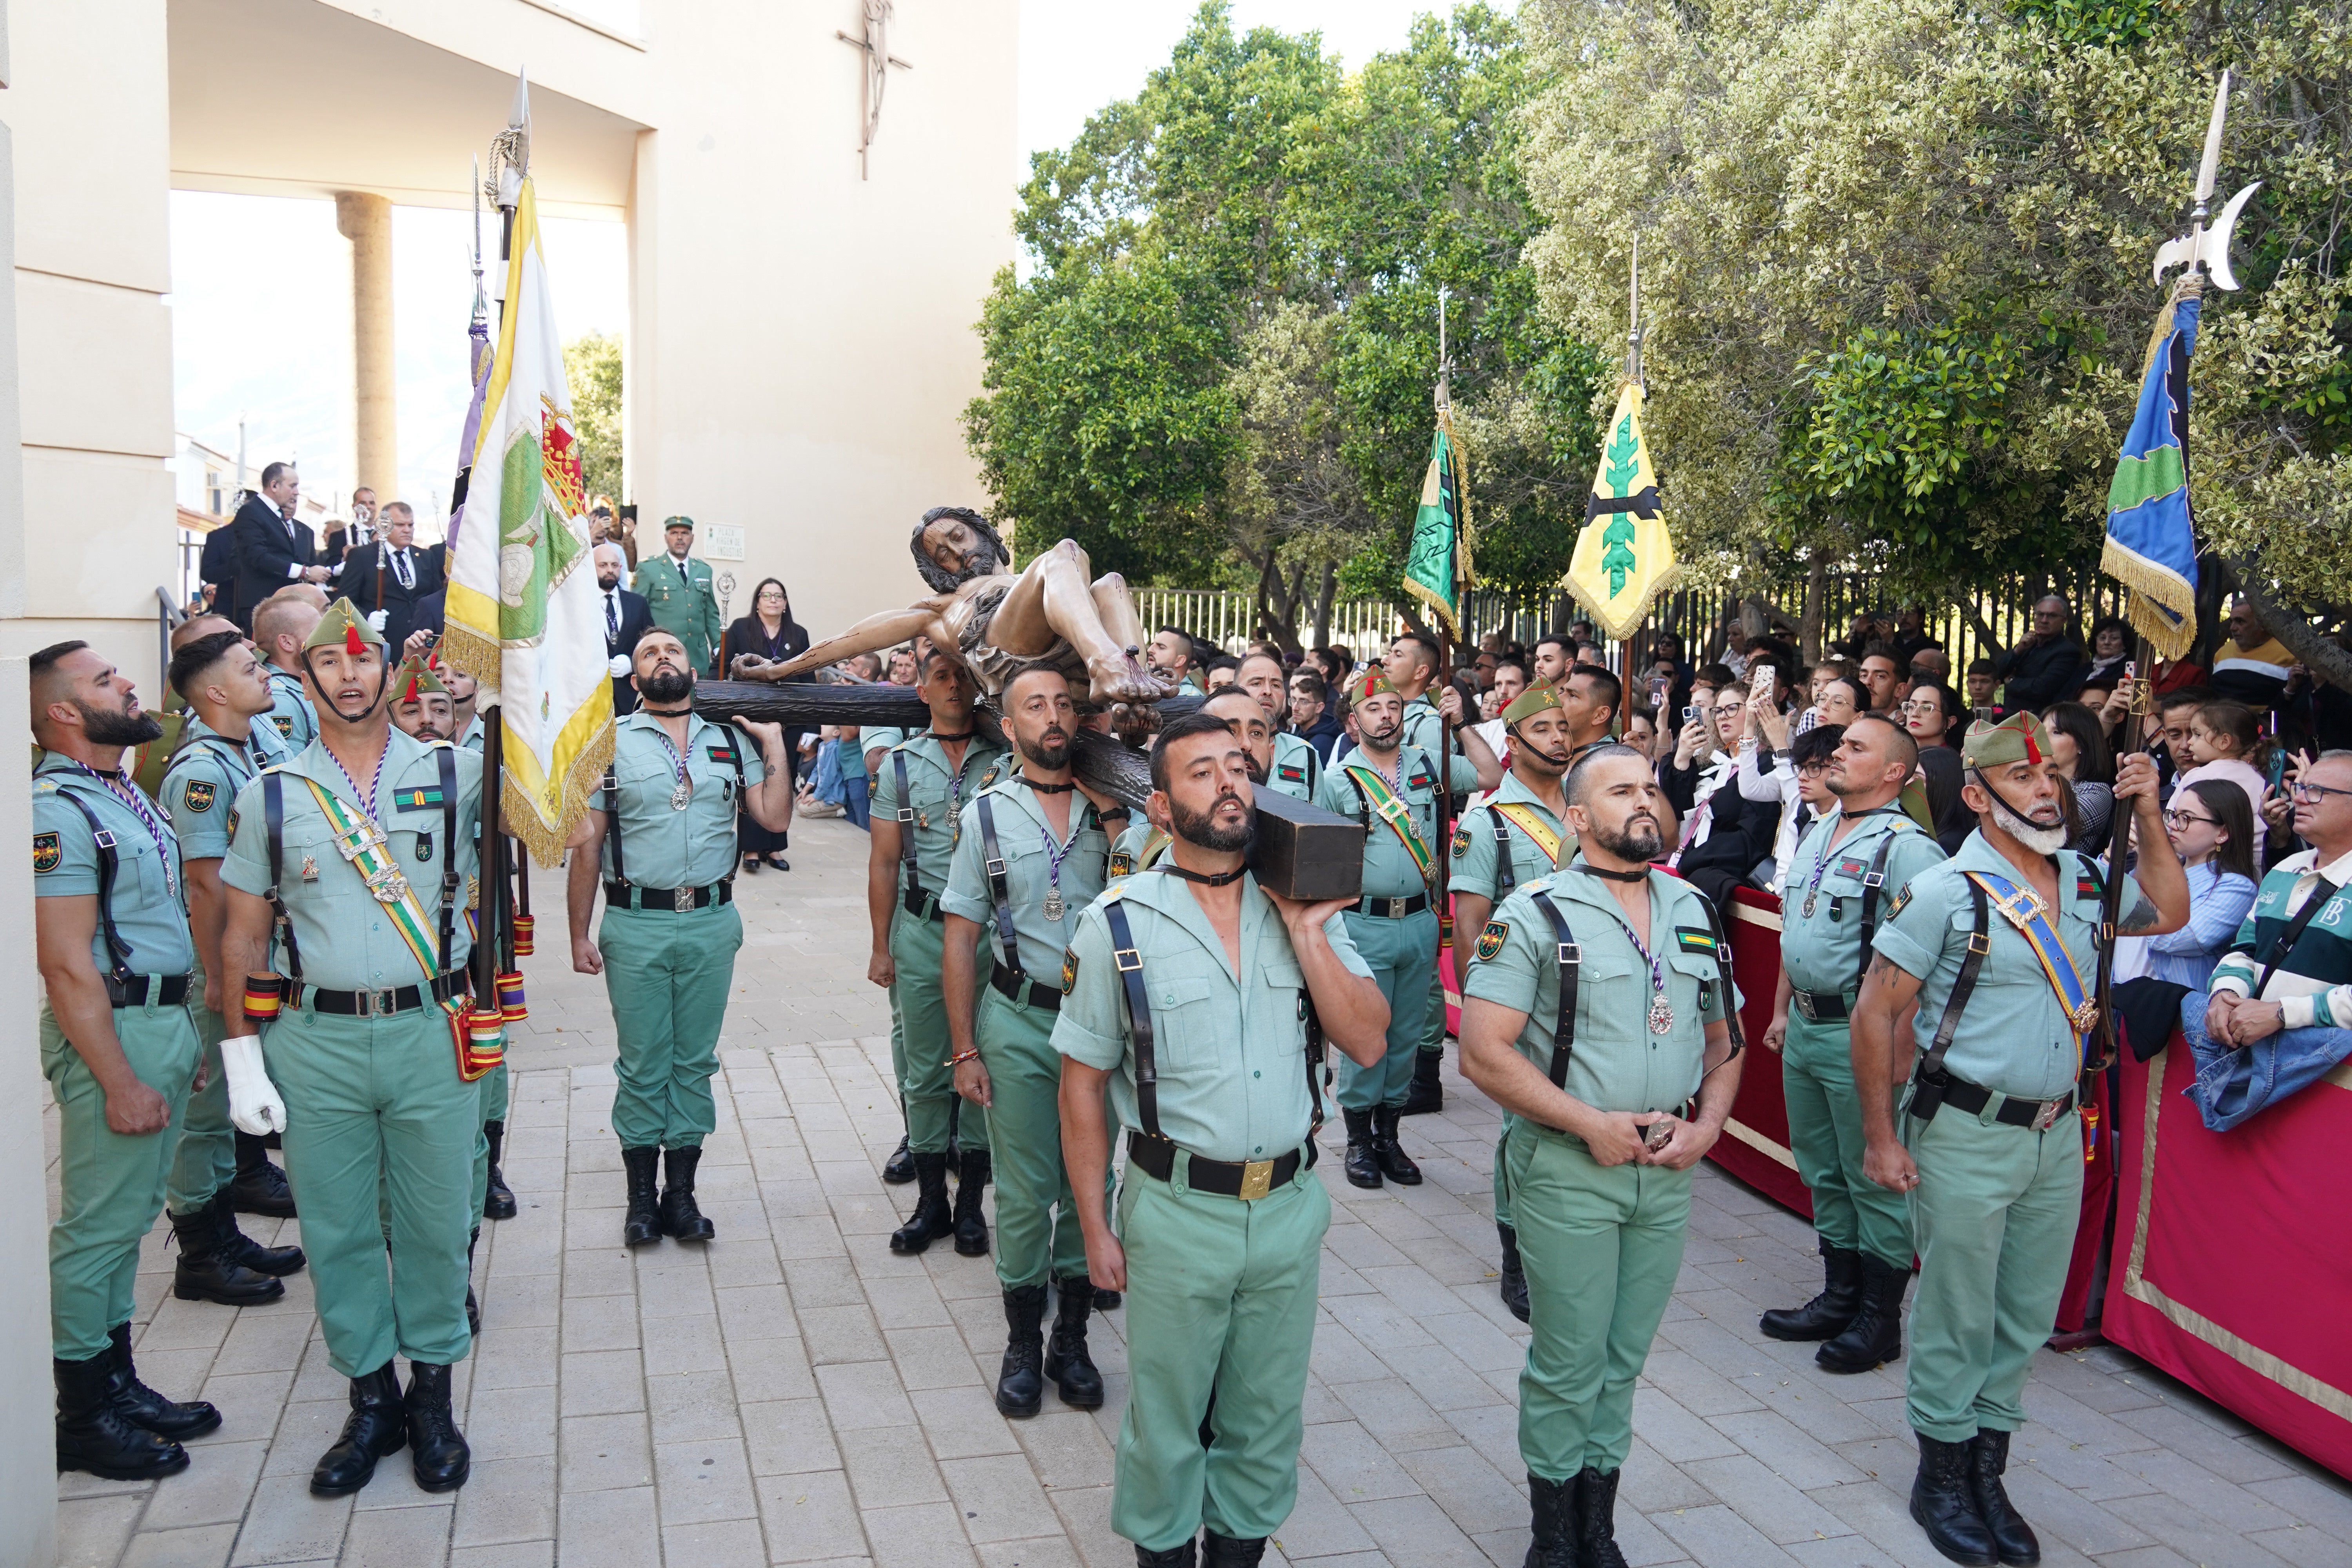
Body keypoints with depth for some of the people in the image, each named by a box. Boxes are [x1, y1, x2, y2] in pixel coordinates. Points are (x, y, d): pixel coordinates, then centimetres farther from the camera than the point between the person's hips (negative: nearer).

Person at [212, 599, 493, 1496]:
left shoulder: (454, 775, 3)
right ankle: (371, 1398, 26)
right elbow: (243, 935, 7)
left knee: (435, 1223, 8)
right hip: (315, 1042, 1)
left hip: (432, 1030, -1)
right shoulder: (271, 795, 5)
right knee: (337, 1228, 9)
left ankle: (433, 1395, 25)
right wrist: (243, 1056, 0)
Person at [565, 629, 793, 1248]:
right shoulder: (611, 743, 2)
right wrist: (580, 934, -3)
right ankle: (642, 1197, 17)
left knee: (695, 1060, 9)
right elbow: (585, 845, 1)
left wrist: (773, 742, 0)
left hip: (711, 923, 2)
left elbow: (775, 817, 3)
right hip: (636, 924, -2)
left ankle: (681, 1192, 19)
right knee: (642, 1064, 5)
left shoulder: (730, 741, 9)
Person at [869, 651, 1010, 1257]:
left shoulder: (1006, 761, 2)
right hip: (921, 930, 1)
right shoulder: (901, 763, 6)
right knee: (924, 1069, 7)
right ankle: (931, 1201, 19)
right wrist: (881, 948, 3)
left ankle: (971, 1203, 17)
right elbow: (884, 861, 7)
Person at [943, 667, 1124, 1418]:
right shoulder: (986, 814, 1)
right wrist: (965, 1050, -3)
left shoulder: (1115, 811, 2)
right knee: (1025, 1192, 6)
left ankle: (1072, 1339, 26)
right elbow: (960, 939, 1)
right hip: (1018, 1022, -1)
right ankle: (1023, 1343, 23)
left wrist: (1113, 814, -14)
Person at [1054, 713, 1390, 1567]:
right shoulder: (1119, 925, -9)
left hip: (1290, 1206, 3)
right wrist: (1096, 1229, -4)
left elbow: (1368, 1043, -9)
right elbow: (1081, 1087, -4)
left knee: (1267, 1412, 19)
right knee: (1166, 1415, 14)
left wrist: (1304, 929, -16)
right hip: (1178, 1211, -3)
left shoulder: (1306, 910, 0)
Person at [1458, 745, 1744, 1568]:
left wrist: (1706, 1124, -1)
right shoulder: (1535, 915, -9)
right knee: (1569, 1362, 4)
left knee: (1625, 1358, 15)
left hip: (1668, 1173, 5)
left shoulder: (1694, 912, 8)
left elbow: (1723, 1041, 17)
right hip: (1567, 1172, -5)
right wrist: (1593, 1125, -17)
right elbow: (1484, 1052, -16)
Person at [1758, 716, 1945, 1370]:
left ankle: (1880, 1319, 15)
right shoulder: (1815, 837, 13)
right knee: (1822, 1172, 18)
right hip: (1804, 1026, 9)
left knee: (1873, 1178, 2)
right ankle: (1839, 1297, 32)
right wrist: (1782, 1010, 20)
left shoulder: (1906, 849, -15)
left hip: (1859, 1034, -9)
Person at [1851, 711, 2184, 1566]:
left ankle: (1987, 1472, 30)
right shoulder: (1946, 891, -14)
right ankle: (1942, 1475, 24)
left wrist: (2147, 813, 4)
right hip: (1966, 1135, -6)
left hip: (2056, 1134, 6)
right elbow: (1875, 1010, -12)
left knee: (2027, 1317, 14)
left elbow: (2169, 911, 19)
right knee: (1957, 1314, 6)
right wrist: (1881, 1135, -12)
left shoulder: (2085, 879, 4)